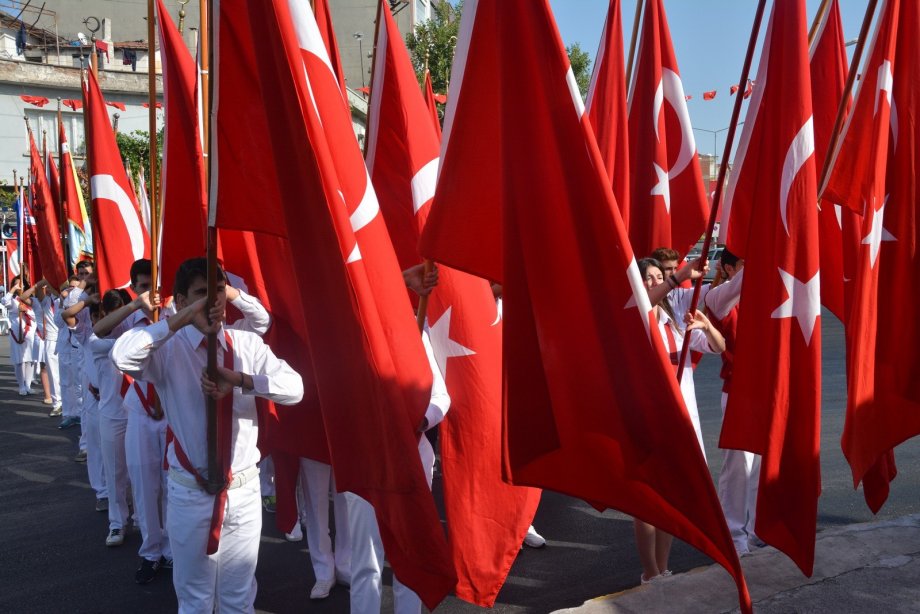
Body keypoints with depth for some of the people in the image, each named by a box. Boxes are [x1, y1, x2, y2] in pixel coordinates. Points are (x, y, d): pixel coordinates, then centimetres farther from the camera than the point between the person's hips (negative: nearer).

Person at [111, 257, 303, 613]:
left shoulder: (247, 344, -1)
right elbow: (122, 356, -29)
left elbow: (294, 387, -11)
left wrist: (241, 380, -25)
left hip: (243, 489, 2)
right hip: (190, 492, -2)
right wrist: (181, 319, -28)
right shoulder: (169, 348, -8)